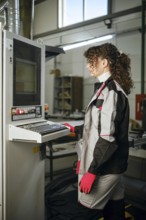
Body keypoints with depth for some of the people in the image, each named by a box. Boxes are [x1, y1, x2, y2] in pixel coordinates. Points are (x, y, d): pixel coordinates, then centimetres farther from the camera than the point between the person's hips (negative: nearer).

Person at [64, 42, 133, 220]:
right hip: (111, 164, 9)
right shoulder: (110, 88, 14)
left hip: (105, 166, -9)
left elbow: (108, 136, -22)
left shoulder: (110, 91, -17)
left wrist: (92, 171, -20)